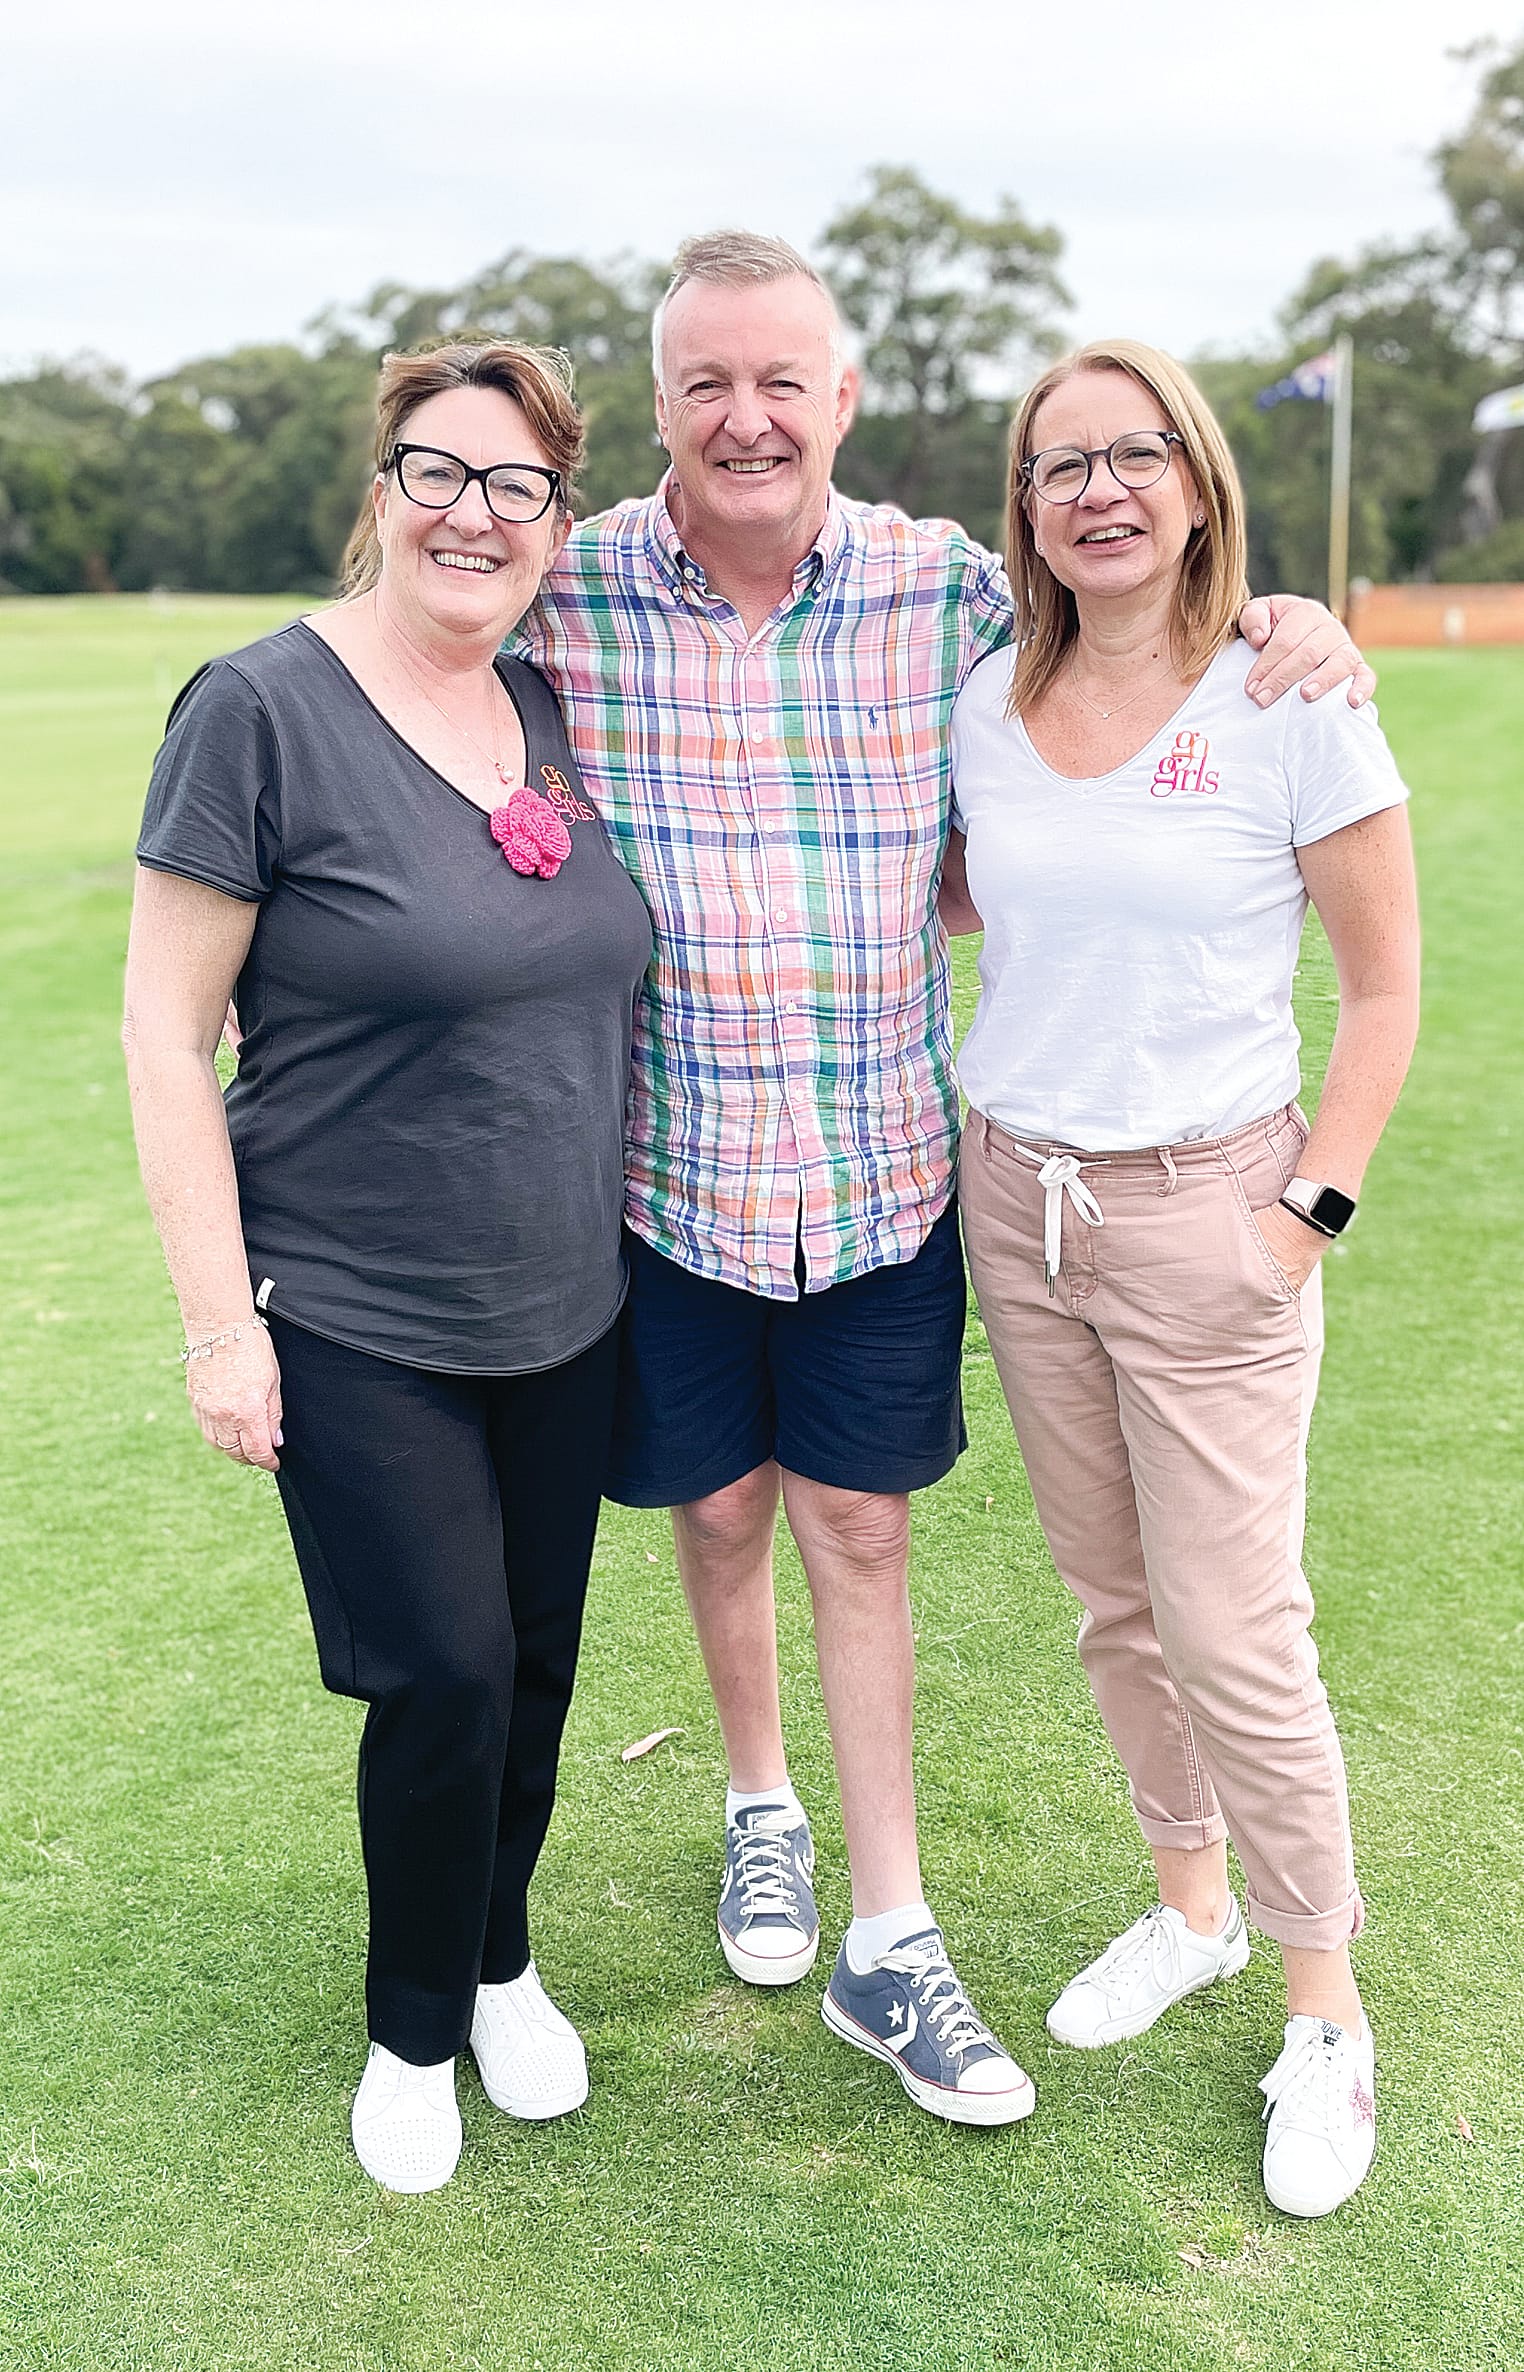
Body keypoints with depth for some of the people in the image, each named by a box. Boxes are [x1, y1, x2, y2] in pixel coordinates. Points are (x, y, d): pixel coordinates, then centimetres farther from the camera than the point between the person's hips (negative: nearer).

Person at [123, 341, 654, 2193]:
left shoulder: (553, 714, 4)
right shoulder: (264, 707, -13)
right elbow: (166, 1029, -12)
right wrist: (219, 1319, -14)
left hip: (563, 1312, 6)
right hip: (355, 1327, -5)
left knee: (536, 1662, 14)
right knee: (446, 1676, -2)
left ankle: (500, 1962, 41)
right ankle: (417, 2024, 26)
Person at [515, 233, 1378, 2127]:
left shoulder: (947, 590, -4)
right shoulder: (565, 597, -8)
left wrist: (1273, 628, -4)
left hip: (883, 1167, 1)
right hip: (666, 1169, 0)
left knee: (860, 1528, 10)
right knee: (721, 1510, 15)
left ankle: (886, 1939, 23)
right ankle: (759, 1802, 44)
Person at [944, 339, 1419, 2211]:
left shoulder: (1289, 705, -9)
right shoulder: (985, 704, 3)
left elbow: (1383, 989, -5)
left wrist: (1312, 1212, -11)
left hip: (1204, 1211, -4)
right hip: (1013, 1199, 5)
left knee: (1234, 1635, -2)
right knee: (1110, 1602, 15)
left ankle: (1326, 2017, 19)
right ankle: (1190, 1908, 37)